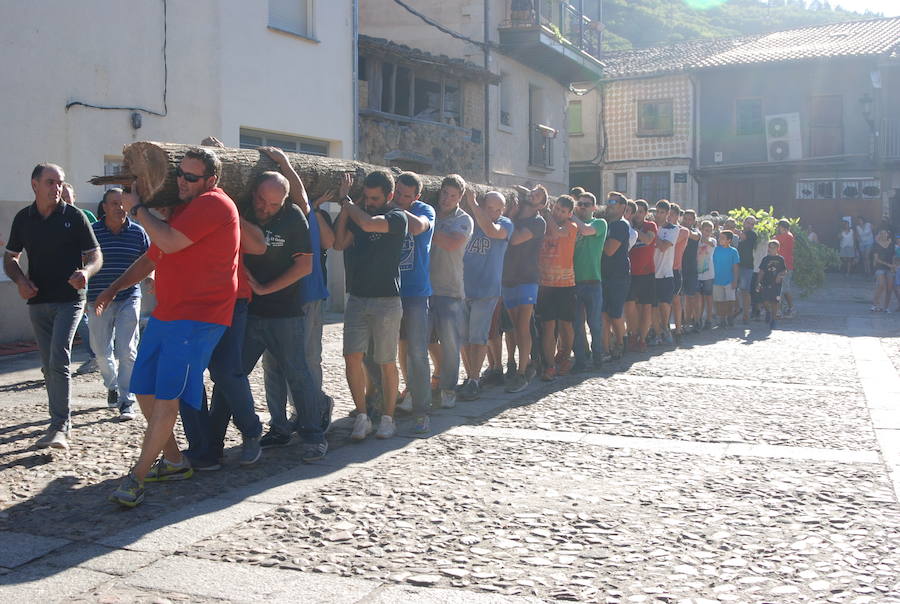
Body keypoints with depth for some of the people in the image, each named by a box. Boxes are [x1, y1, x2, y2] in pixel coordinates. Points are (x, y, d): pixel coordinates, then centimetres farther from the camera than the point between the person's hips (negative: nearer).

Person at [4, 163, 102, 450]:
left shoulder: (74, 217, -3)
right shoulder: (23, 218, 7)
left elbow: (95, 255, -1)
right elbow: (11, 257, 15)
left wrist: (86, 272, -24)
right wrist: (20, 280, -6)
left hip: (69, 299, -4)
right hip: (37, 301, 5)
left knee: (59, 359, -16)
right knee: (49, 365, 10)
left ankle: (60, 427, -16)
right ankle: (60, 422, 21)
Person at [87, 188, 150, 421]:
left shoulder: (137, 232, 3)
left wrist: (151, 278, -10)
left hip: (128, 298, -1)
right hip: (98, 300, 1)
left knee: (126, 350, -8)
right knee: (102, 351, 9)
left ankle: (126, 401, -1)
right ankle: (112, 387, 36)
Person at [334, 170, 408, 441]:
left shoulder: (396, 217, -6)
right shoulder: (358, 214, 12)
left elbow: (368, 224, -24)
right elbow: (339, 243, 3)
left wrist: (349, 204, -6)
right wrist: (345, 208, -3)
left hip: (386, 300, -5)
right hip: (357, 298, 5)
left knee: (387, 362, 3)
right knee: (352, 356, -3)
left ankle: (387, 418, 16)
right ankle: (362, 416, 9)